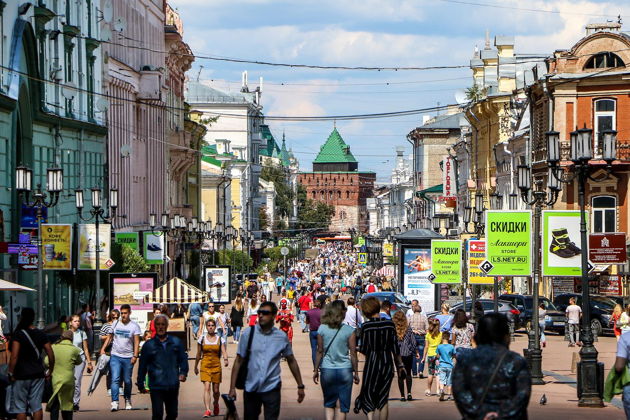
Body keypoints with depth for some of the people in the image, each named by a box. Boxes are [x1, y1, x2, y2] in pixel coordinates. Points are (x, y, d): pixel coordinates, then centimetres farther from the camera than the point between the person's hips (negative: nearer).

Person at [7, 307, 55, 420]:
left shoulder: (18, 334, -11)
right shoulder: (41, 334, 3)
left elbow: (14, 356, -18)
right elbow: (51, 355, 1)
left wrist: (10, 373, -10)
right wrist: (49, 371, 12)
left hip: (21, 375, -4)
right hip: (38, 374, 4)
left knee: (20, 407, 4)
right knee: (37, 406, 7)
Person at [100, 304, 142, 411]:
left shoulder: (134, 326, -1)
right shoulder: (115, 324, 8)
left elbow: (136, 342, -4)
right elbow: (109, 337, 17)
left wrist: (135, 356, -14)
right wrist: (103, 349, 7)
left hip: (128, 358, -1)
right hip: (115, 356, 1)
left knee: (127, 381, 7)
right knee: (115, 379, -11)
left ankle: (128, 401, 26)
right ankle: (114, 402, -16)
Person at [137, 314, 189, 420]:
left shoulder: (176, 342, 9)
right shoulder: (149, 345, 4)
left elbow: (183, 359, 10)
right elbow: (142, 366, 7)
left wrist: (183, 372, -8)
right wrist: (140, 384, 7)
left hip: (173, 386, 2)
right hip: (156, 386, -2)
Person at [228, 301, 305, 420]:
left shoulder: (281, 337, 1)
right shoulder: (248, 334, -1)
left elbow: (291, 361, 11)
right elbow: (238, 361, 0)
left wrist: (300, 386, 12)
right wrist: (232, 388, -5)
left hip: (271, 388, -1)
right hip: (251, 388, 1)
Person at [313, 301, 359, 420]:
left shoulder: (322, 329, -3)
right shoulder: (349, 331, -6)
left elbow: (320, 352, -1)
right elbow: (353, 354, -4)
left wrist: (316, 370, 9)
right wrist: (356, 373, 5)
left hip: (327, 370, 1)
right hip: (345, 370, -1)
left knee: (329, 403, 14)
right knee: (342, 405, 8)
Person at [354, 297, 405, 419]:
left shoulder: (365, 326, -10)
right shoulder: (389, 324, -3)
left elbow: (364, 349, -7)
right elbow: (395, 348, 0)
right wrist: (400, 365, 8)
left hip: (372, 363, -2)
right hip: (387, 363, 2)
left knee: (367, 396, 5)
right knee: (383, 398, 11)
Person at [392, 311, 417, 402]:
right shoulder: (408, 330, -6)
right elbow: (413, 342, -1)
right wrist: (416, 353, 13)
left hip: (398, 356, -1)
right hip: (408, 355, 1)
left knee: (400, 375, 8)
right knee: (408, 374, 15)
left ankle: (402, 396, 7)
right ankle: (409, 393, 1)